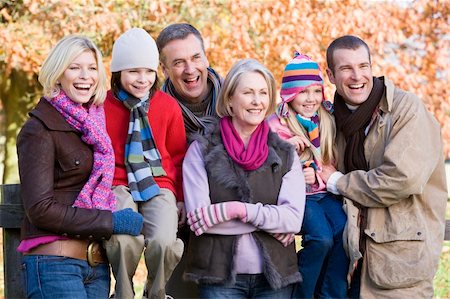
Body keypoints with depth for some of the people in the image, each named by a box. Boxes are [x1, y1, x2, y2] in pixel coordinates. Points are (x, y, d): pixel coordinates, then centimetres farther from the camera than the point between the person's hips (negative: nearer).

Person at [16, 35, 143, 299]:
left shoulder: (96, 123, 14)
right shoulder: (39, 130, -6)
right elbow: (40, 209, -12)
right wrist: (111, 222, -11)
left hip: (97, 264, 6)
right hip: (55, 263, -6)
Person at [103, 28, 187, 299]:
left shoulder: (168, 106, 5)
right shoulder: (103, 107, 1)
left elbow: (178, 155, 13)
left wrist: (181, 196, 8)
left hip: (159, 185, 1)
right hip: (120, 186, -1)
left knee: (164, 241, -27)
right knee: (124, 239, -31)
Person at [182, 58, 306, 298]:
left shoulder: (285, 154, 7)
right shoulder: (202, 150, 1)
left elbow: (294, 219, -4)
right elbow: (198, 218, -9)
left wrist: (243, 210, -14)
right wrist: (270, 219, -8)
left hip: (276, 276, 2)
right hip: (220, 277, -2)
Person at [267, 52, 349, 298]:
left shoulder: (326, 121, 9)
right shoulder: (276, 124, -4)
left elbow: (335, 162, 15)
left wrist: (318, 174, -6)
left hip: (325, 192, 4)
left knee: (345, 232, -22)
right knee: (322, 238, -26)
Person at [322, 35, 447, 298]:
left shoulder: (407, 109, -10)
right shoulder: (341, 119, 11)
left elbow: (403, 178, -21)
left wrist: (338, 182, -9)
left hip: (403, 254, -6)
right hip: (358, 252, 6)